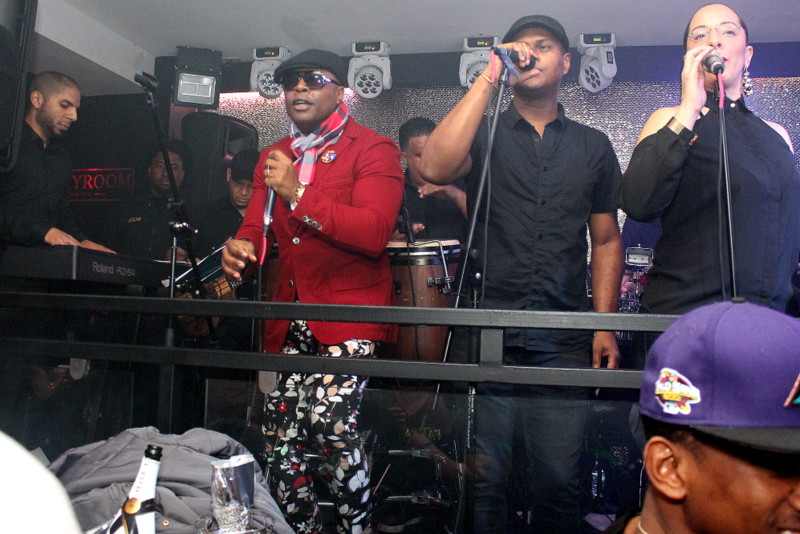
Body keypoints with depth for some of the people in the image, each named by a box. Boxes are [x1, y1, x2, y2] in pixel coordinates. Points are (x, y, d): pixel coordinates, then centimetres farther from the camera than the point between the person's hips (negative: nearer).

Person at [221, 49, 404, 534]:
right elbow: (256, 227, 19)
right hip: (289, 320, 6)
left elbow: (373, 233, -16)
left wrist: (298, 194, -17)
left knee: (330, 422, -21)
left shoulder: (374, 150, -2)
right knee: (281, 443, 5)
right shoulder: (272, 158, 17)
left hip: (349, 313, -6)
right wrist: (241, 248, -5)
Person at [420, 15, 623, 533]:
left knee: (559, 481, 6)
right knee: (484, 479, 5)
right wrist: (488, 78, -10)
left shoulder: (593, 145, 14)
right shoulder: (484, 135, 8)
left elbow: (606, 240, 14)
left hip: (564, 341, 2)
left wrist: (605, 325, 4)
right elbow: (435, 166, -15)